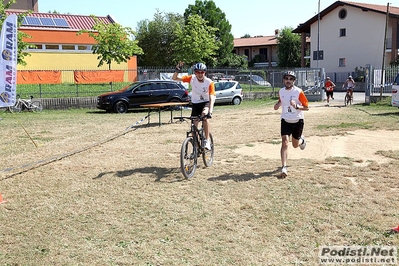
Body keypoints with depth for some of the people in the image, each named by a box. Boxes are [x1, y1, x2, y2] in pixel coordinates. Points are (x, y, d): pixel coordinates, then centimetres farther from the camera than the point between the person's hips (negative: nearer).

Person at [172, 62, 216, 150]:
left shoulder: (209, 82, -22)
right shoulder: (192, 78, -16)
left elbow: (212, 97, -31)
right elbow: (174, 78, -16)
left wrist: (210, 111, -46)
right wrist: (177, 70, -37)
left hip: (206, 103, -3)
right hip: (195, 104, 3)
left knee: (204, 115, -34)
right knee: (194, 126, -2)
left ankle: (207, 140, -25)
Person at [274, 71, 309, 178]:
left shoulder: (298, 92, -14)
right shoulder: (281, 91, -1)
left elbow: (307, 107, -11)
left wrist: (297, 106, -30)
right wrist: (277, 104, -2)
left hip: (298, 121, -2)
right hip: (285, 121, 2)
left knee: (295, 145, 14)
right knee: (285, 142, -16)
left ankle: (301, 140, 53)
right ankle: (284, 168, -17)